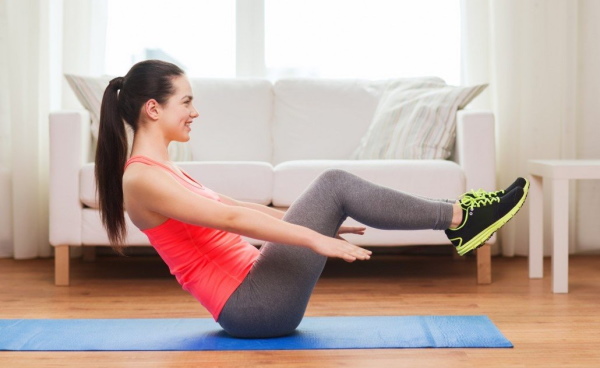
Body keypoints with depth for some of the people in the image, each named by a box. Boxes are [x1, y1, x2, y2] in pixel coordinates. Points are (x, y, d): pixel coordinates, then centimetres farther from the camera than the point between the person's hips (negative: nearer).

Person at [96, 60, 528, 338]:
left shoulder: (159, 170, 16)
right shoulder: (141, 178, -14)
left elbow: (234, 208, 23)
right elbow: (230, 218, -22)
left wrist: (316, 220, 25)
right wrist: (315, 237, -25)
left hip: (253, 297, 9)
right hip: (252, 306, -9)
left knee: (333, 188, 5)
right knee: (334, 185, -11)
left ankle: (458, 219, 7)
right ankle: (459, 218, -2)